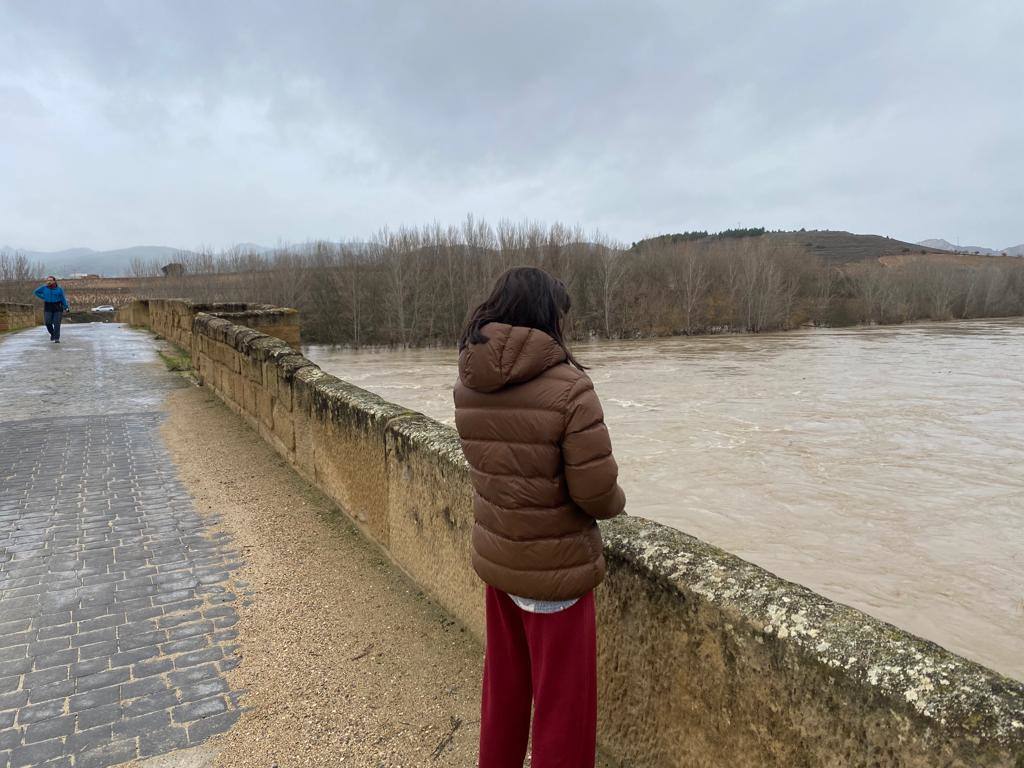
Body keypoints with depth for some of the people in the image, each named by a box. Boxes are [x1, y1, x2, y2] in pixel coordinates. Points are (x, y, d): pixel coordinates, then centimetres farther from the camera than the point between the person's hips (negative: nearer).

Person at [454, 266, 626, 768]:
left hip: (495, 557, 6)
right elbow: (596, 491, -22)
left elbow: (490, 463, 3)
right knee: (564, 706, 14)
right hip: (556, 567, -6)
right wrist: (615, 501, -1)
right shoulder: (568, 387, -23)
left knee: (503, 687, 26)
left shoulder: (467, 385, -5)